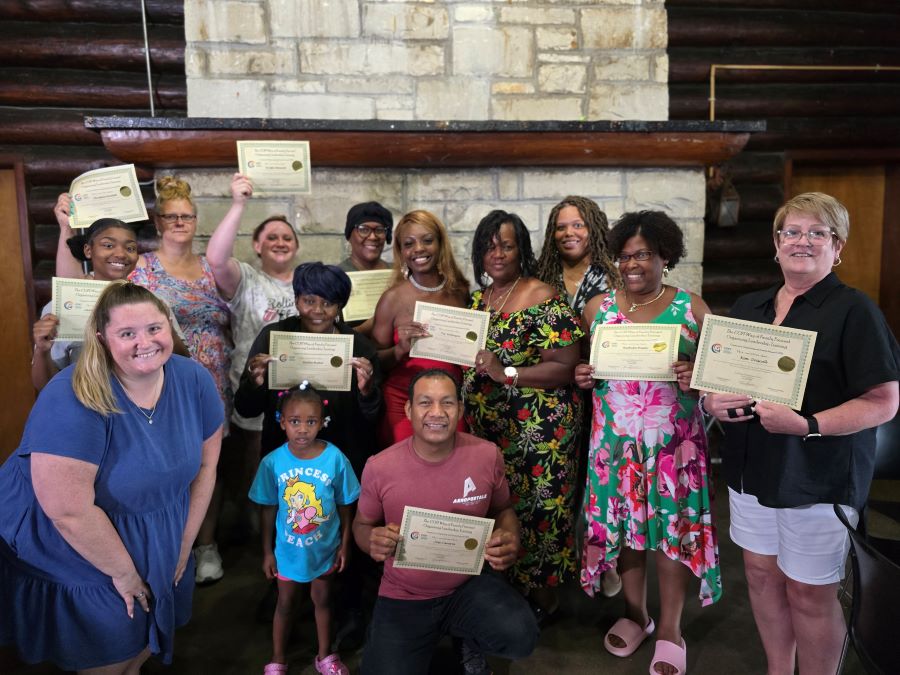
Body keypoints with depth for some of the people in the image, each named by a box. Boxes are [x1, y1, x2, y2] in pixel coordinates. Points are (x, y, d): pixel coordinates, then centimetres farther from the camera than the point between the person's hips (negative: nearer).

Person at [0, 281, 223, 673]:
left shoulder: (194, 381, -13)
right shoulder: (74, 401, -30)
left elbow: (205, 464, -3)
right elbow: (69, 511, -29)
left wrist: (185, 544, 0)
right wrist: (124, 571, -18)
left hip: (159, 546, 5)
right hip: (75, 555, -5)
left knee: (153, 638, 23)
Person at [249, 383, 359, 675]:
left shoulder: (335, 458, -21)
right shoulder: (272, 462, -19)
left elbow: (344, 505, -8)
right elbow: (268, 509, -7)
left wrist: (344, 544, -3)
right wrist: (267, 552, -1)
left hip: (325, 549, 0)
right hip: (288, 550, 0)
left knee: (322, 600, 22)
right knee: (284, 604, 21)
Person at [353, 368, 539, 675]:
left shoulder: (487, 455, -10)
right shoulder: (379, 467, -13)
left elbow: (502, 509, 8)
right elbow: (362, 524, 4)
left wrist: (510, 539, -16)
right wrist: (372, 541, -21)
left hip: (470, 584, 0)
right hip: (403, 597, 0)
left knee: (520, 637, -26)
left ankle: (471, 645, 12)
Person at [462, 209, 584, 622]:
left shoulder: (543, 300, -12)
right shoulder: (476, 300, 11)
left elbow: (565, 366, -17)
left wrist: (507, 373, -24)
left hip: (537, 429, -6)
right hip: (484, 426, 7)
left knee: (533, 510, 3)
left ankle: (544, 598, 26)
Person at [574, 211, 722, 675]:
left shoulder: (692, 308, -1)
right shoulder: (597, 308, 5)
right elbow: (585, 365, 15)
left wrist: (696, 376, -19)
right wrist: (582, 376, -7)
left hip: (673, 438, -2)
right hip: (615, 437, 2)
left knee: (673, 526, 4)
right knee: (620, 522, 9)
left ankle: (670, 629, 23)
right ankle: (635, 614, 32)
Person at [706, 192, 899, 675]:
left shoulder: (854, 310, -8)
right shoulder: (747, 307, 9)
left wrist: (807, 425, -26)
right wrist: (711, 401, -7)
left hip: (819, 477, -5)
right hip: (753, 469, 6)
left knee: (810, 594, 5)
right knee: (762, 574, 16)